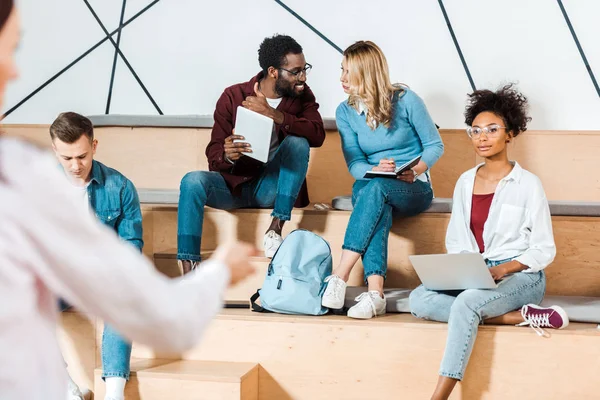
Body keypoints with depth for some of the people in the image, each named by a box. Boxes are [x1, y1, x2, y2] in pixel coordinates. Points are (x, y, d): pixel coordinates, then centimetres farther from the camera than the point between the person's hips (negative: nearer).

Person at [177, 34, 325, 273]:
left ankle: (276, 228, -25)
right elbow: (214, 152, -7)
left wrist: (273, 114, -30)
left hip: (271, 188, 1)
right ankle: (189, 272, -34)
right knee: (192, 181, -30)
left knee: (298, 142, -25)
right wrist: (227, 155, -32)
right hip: (233, 183, -1)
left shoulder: (301, 96, 1)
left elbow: (317, 135, -18)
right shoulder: (233, 97, -4)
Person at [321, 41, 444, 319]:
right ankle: (375, 292, -50)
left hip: (414, 189, -2)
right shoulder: (345, 112, 4)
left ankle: (339, 277, -45)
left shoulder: (405, 100, -5)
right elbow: (354, 163, 0)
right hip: (372, 188, 2)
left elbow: (435, 145, 0)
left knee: (376, 188, -37)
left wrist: (415, 170, -19)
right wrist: (375, 170, -22)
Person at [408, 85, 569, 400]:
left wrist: (502, 269, -19)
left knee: (466, 303, -37)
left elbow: (544, 250, -4)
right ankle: (520, 317, -24)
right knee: (419, 300, -25)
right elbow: (455, 241, 14)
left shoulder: (527, 184, -3)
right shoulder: (465, 182, 12)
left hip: (520, 277, -5)